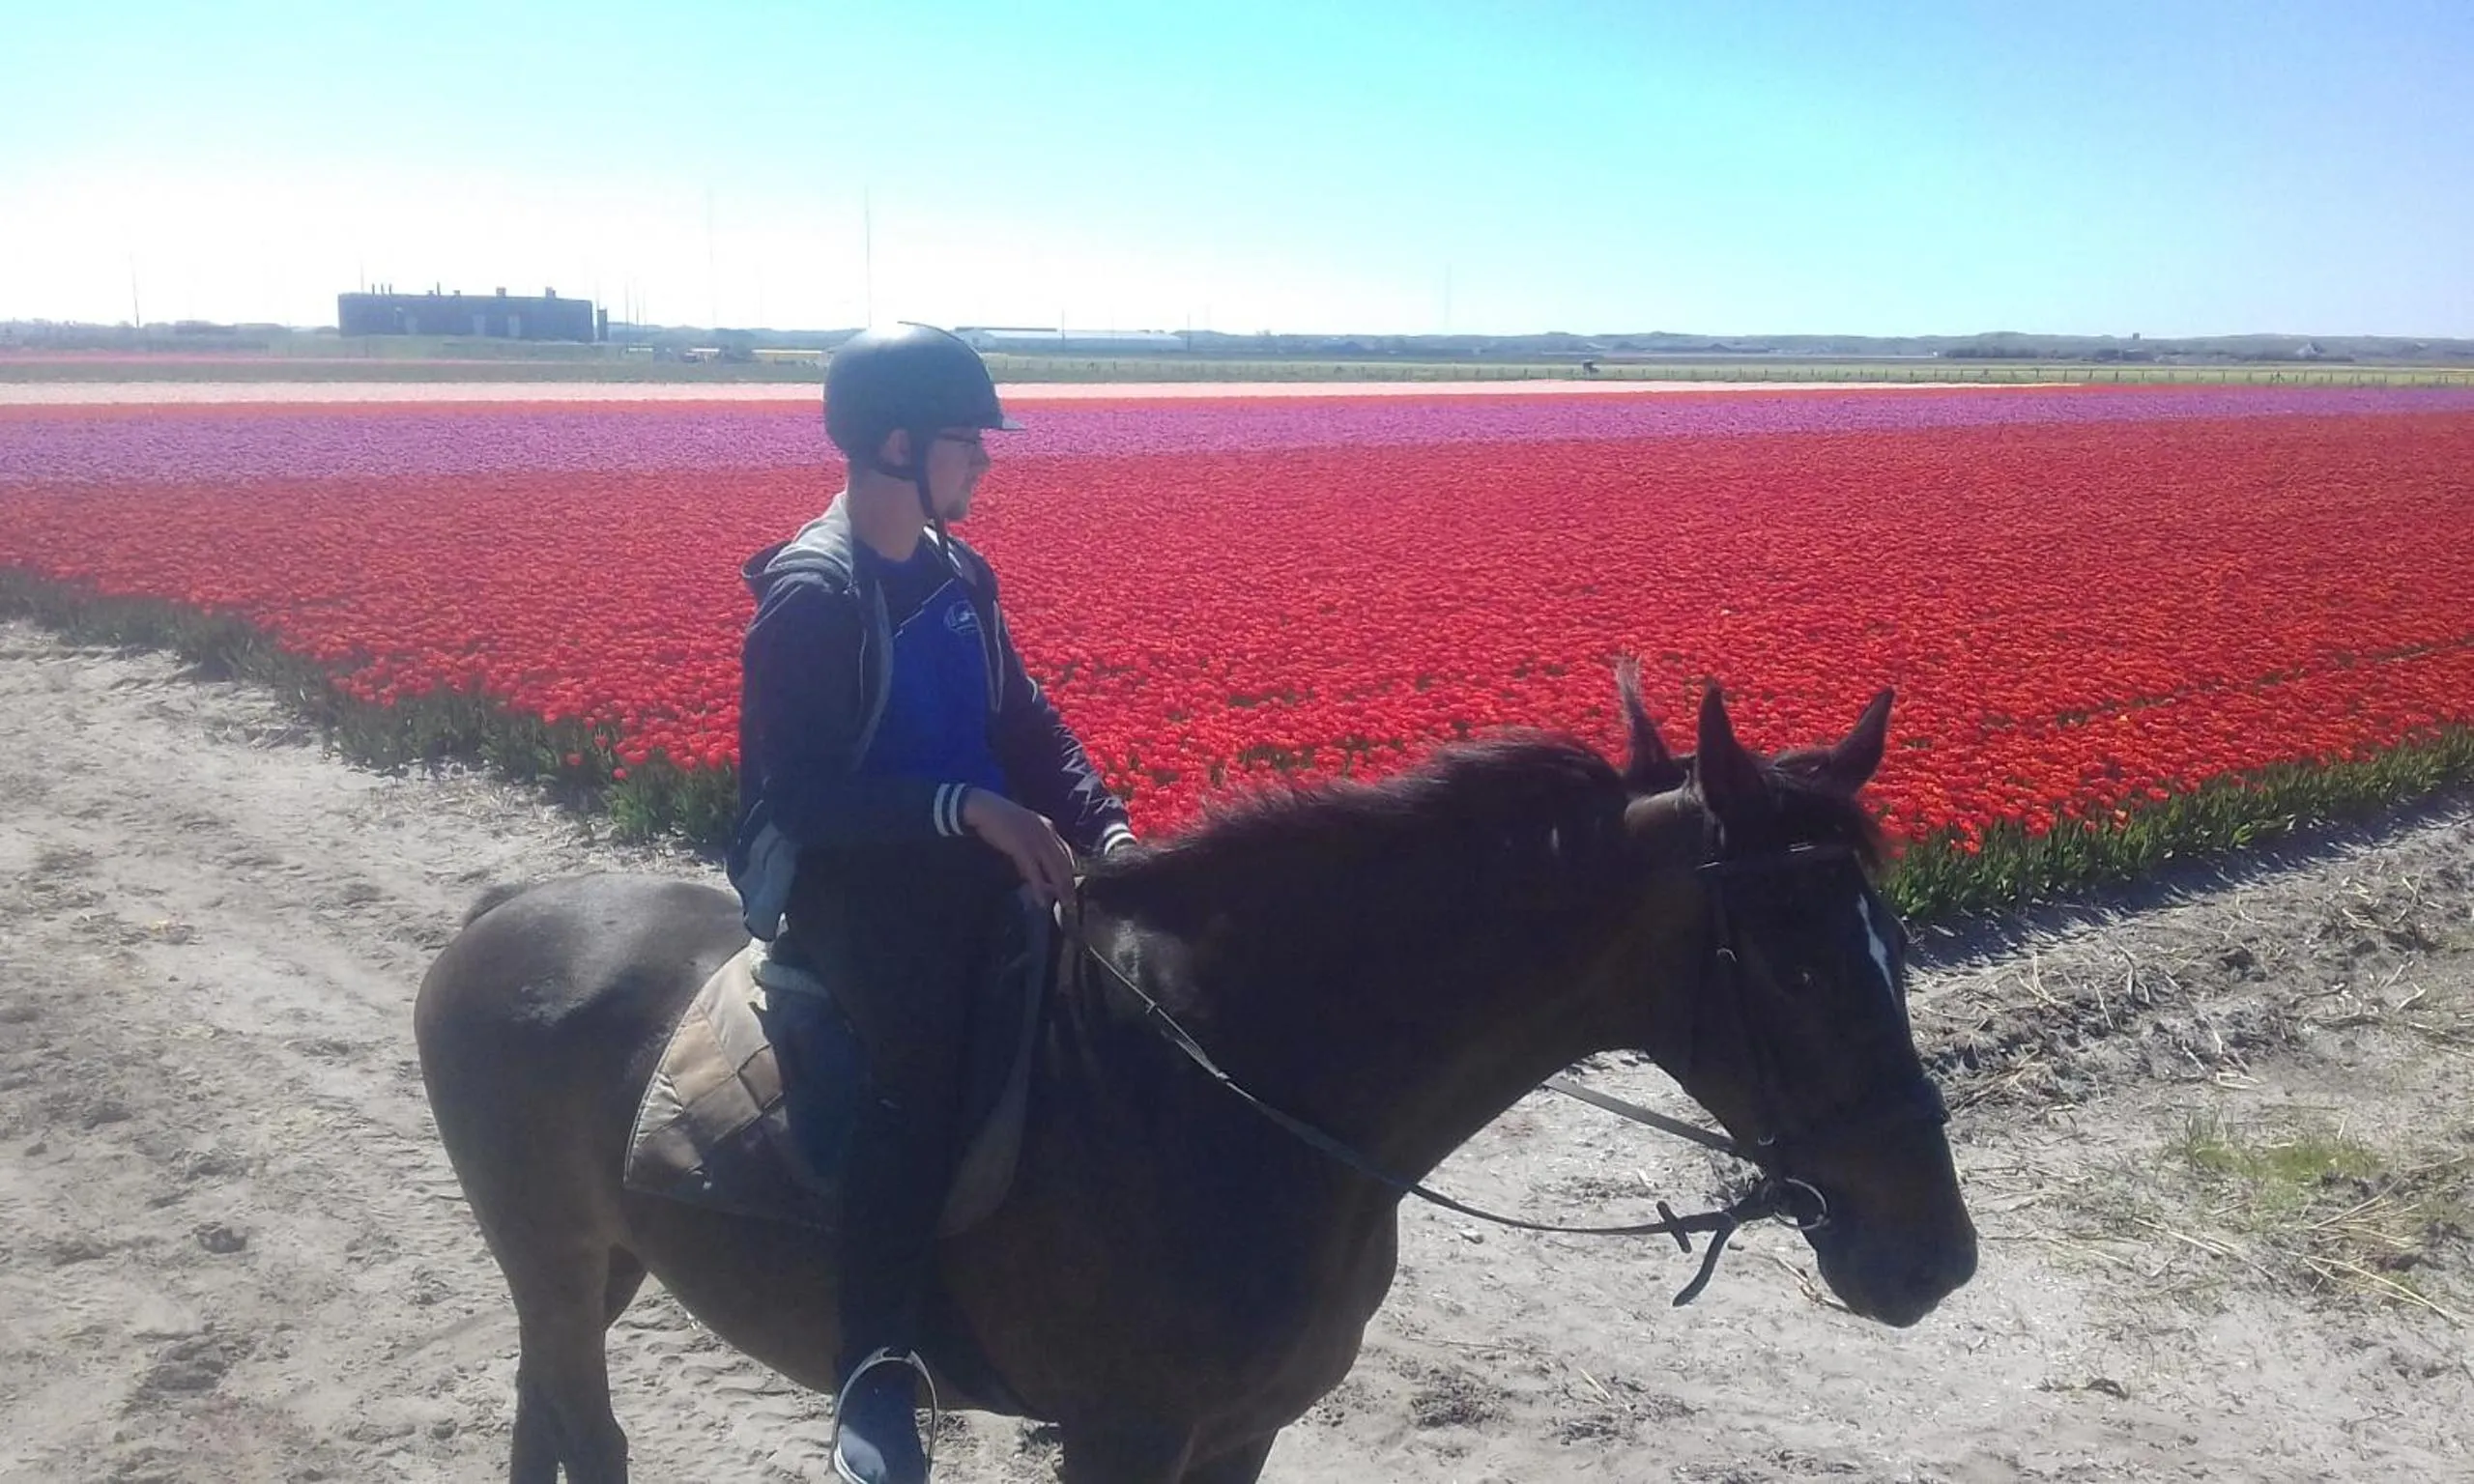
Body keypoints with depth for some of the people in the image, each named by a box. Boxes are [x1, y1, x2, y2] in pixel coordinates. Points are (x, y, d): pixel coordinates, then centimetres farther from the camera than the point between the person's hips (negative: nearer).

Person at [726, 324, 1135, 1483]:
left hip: (967, 868, 8)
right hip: (850, 881, -8)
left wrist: (1105, 829, -2)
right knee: (923, 1067, -31)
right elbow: (799, 790, -18)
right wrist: (967, 806, -27)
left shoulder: (959, 574, 11)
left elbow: (1027, 723, 14)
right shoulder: (809, 594, -11)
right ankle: (876, 1371, -26)